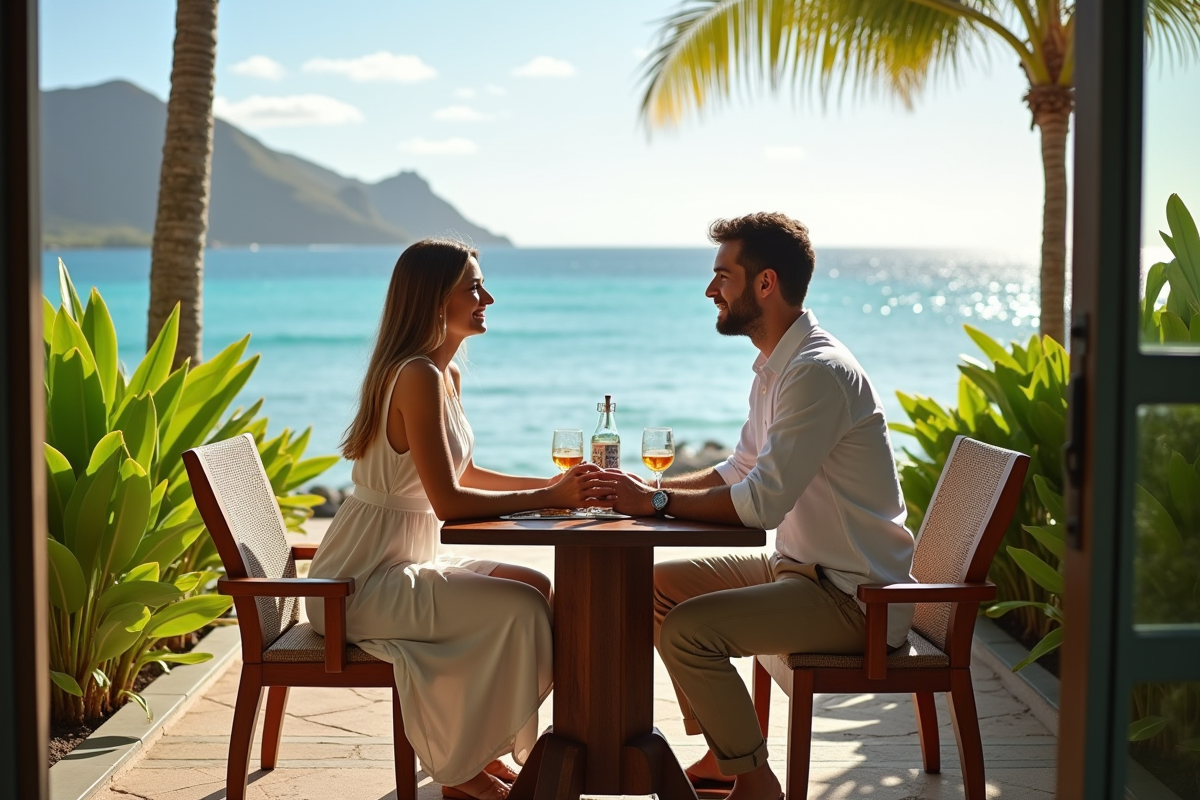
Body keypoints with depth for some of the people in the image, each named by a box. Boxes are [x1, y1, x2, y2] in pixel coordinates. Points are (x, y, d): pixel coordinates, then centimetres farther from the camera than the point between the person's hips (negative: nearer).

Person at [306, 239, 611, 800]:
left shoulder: (448, 374, 10)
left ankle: (479, 752, 15)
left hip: (407, 561, 10)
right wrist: (546, 499, -19)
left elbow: (464, 474, 20)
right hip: (362, 581, -10)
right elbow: (447, 501, -26)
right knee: (519, 607, -18)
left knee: (536, 586, 9)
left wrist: (551, 484, 9)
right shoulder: (418, 376, -21)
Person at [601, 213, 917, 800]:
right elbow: (742, 469, 19)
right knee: (660, 586, 12)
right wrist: (650, 489, 5)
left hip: (855, 596, -10)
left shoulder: (818, 372, -23)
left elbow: (761, 503, -28)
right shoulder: (776, 366, 11)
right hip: (801, 567, 10)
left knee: (688, 629, -23)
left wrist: (656, 501, -18)